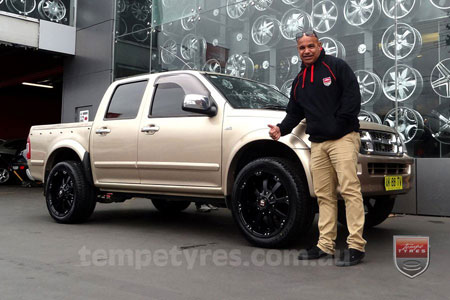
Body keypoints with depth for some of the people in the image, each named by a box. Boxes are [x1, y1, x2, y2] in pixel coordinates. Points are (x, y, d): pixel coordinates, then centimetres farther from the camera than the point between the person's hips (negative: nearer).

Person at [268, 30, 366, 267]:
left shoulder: (336, 67, 3)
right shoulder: (299, 81, 20)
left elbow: (353, 96, -6)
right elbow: (294, 112, 21)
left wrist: (339, 124, -13)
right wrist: (281, 129, 4)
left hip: (343, 138, -6)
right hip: (317, 144, 6)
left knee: (350, 190, -11)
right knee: (324, 195, 6)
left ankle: (356, 245, -9)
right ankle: (325, 245, 11)